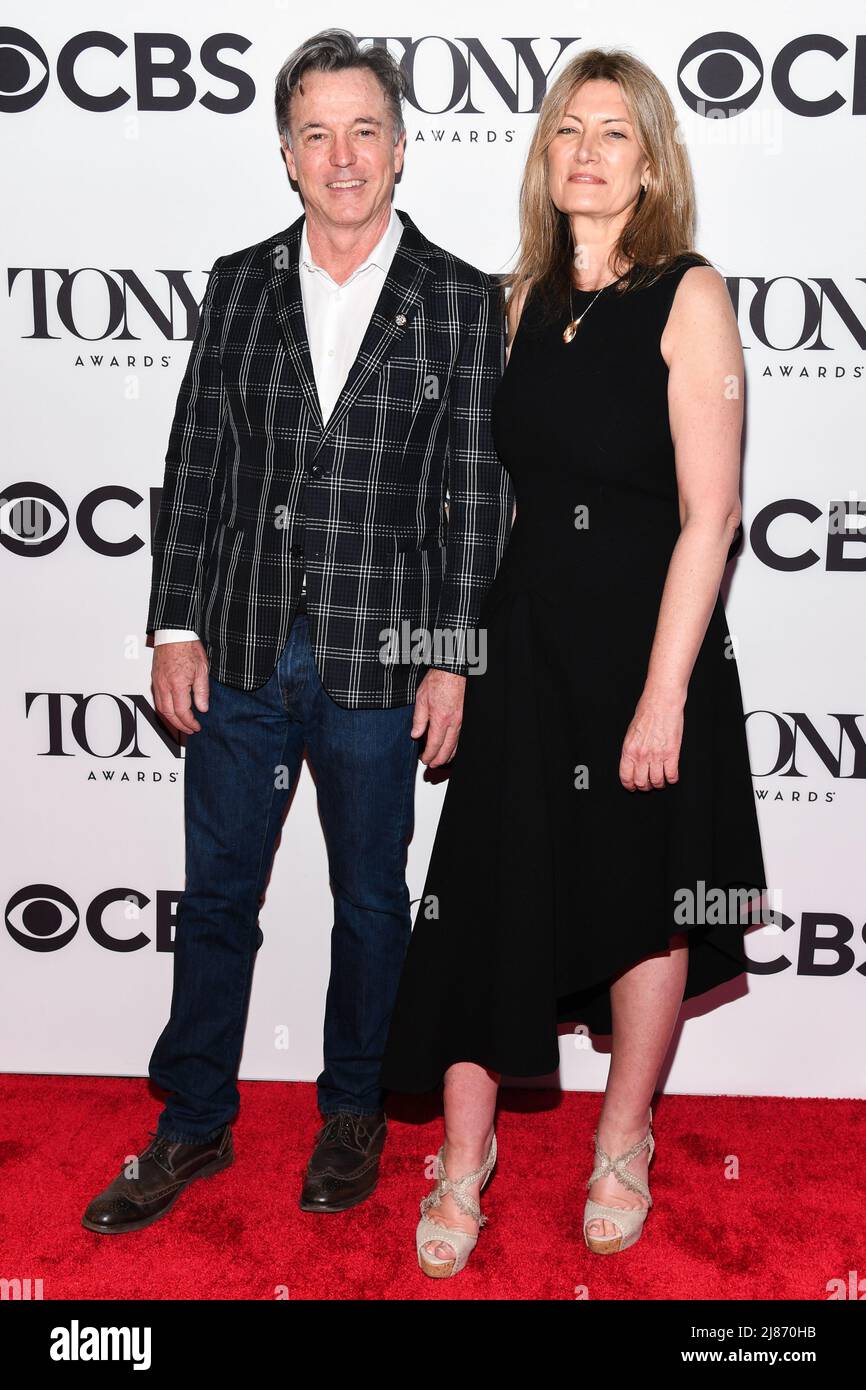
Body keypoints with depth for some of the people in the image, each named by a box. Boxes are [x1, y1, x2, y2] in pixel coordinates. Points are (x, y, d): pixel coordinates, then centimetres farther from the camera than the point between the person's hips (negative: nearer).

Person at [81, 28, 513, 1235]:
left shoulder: (463, 300, -1)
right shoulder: (239, 284, 7)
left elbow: (478, 493, -3)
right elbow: (194, 464, 6)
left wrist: (452, 658, -7)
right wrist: (176, 627, 1)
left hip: (377, 665, -2)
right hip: (239, 651, 3)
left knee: (369, 901, 13)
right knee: (215, 898, 12)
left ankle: (353, 1115, 34)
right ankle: (192, 1125, 31)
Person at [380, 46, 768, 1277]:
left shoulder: (688, 295, -7)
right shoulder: (527, 299, 8)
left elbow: (710, 511, -13)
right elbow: (508, 481, 11)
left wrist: (663, 692, -18)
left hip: (649, 639, -3)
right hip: (527, 634, 4)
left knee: (644, 895, 12)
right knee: (489, 897, 4)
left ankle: (622, 1149, 33)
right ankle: (463, 1159, 22)